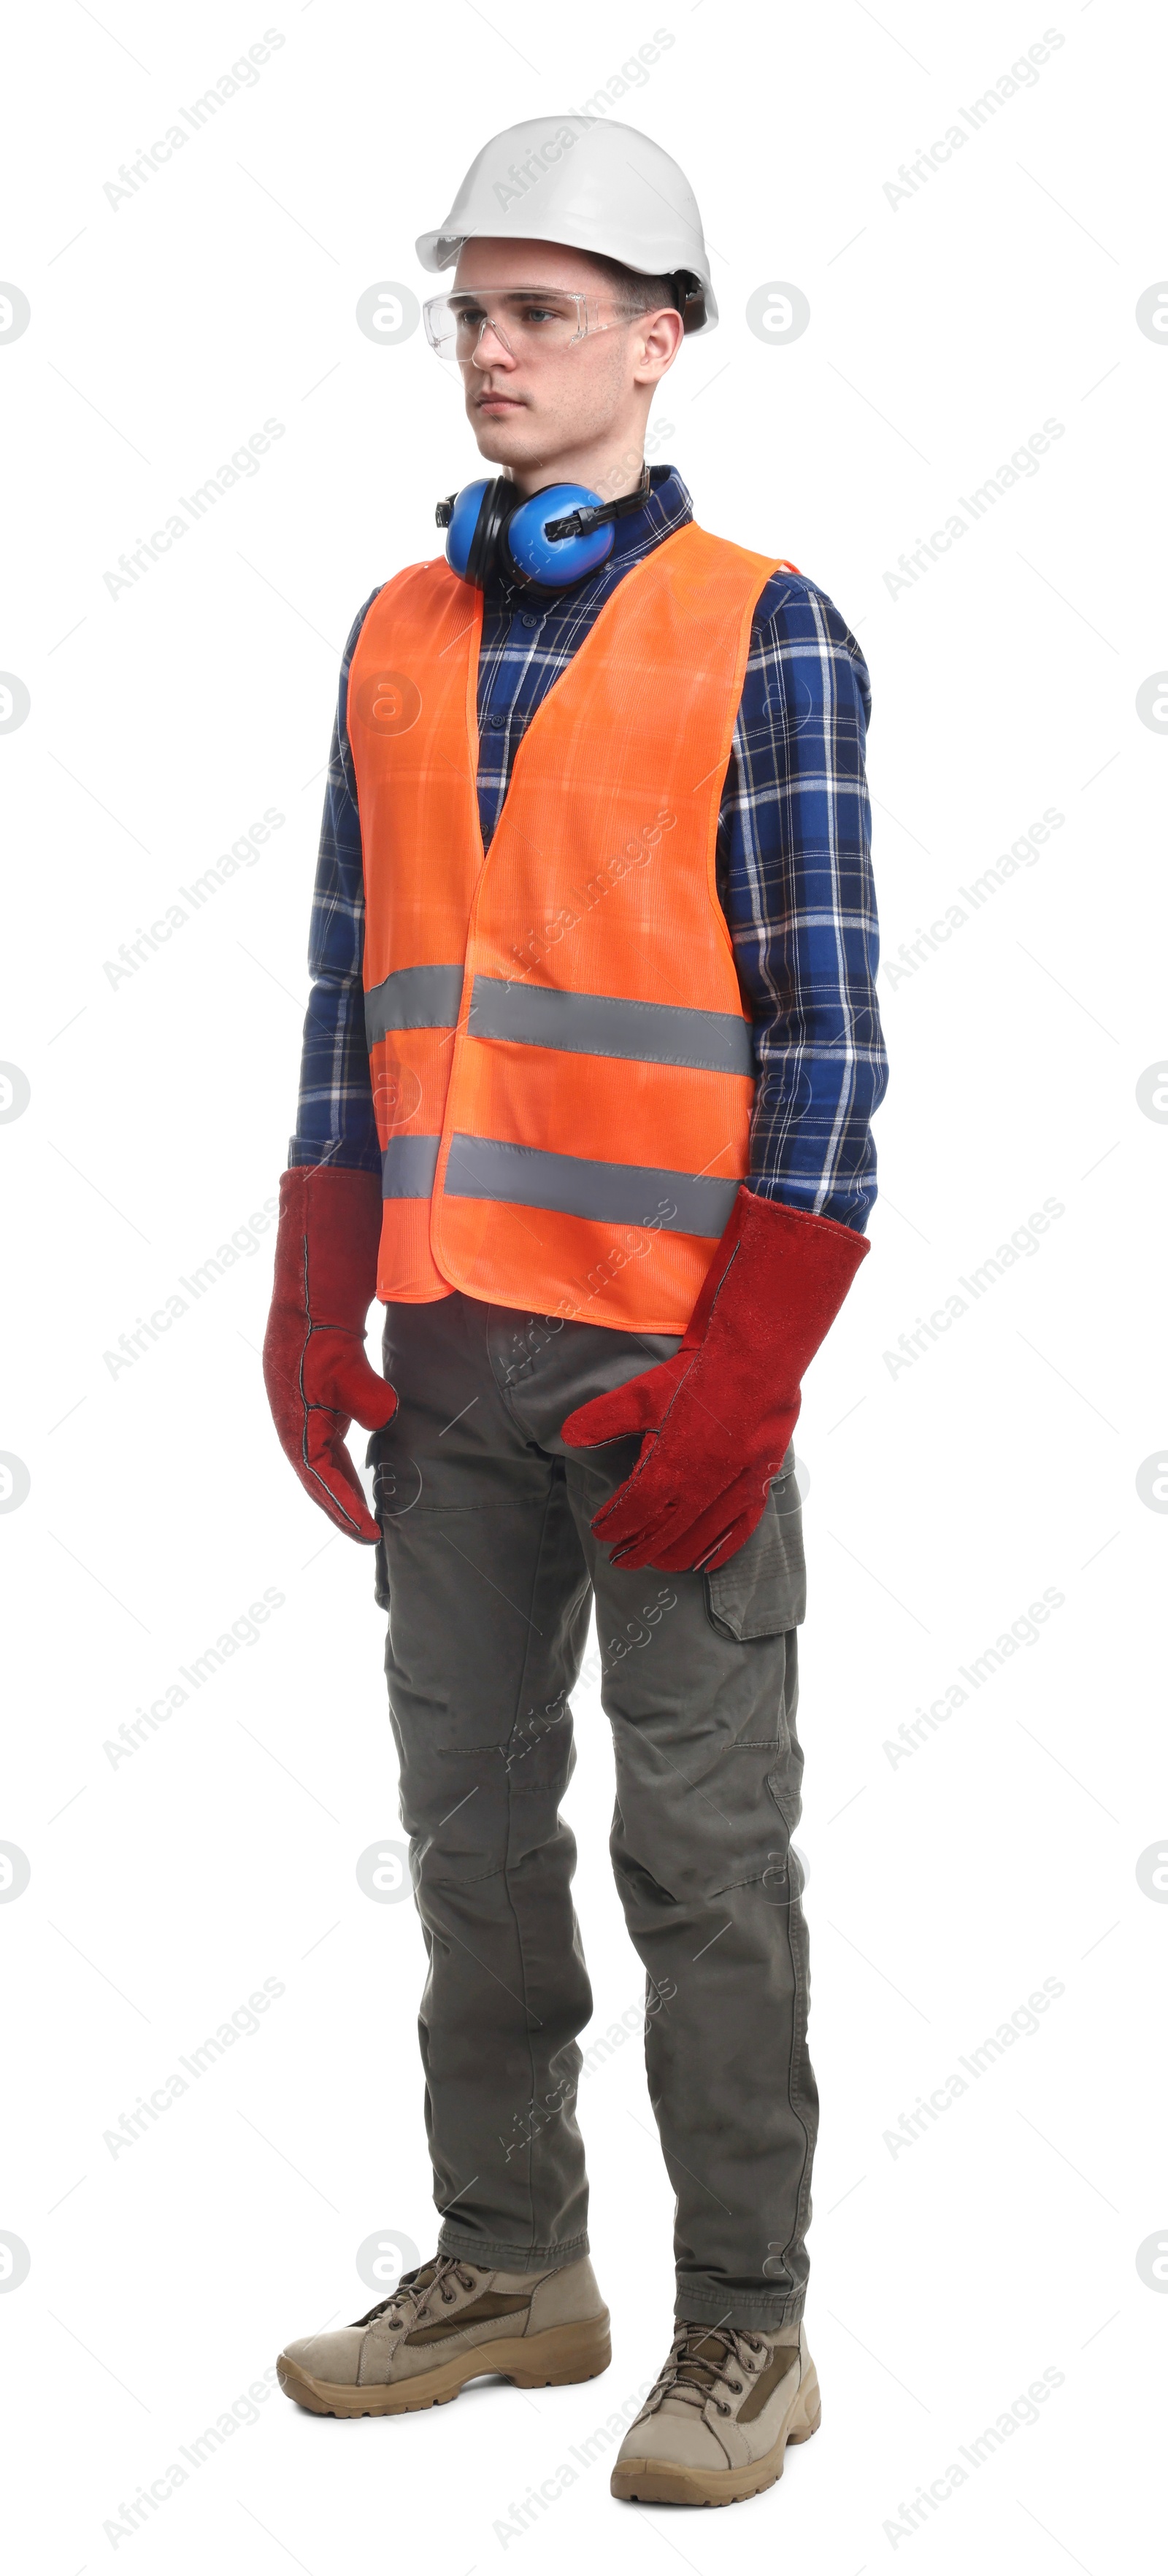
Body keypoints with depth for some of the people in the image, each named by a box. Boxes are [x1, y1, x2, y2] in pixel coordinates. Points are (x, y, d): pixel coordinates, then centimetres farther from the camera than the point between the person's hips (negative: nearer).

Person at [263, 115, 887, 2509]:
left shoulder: (764, 631, -4)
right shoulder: (396, 636, 12)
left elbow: (826, 1021, -8)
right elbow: (355, 986, 14)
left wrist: (748, 1366, -14)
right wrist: (318, 1306, 7)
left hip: (672, 1344, -5)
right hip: (453, 1341, 6)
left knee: (705, 1845, 1)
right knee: (471, 1815, 12)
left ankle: (745, 2329, 12)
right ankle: (510, 2264, 26)